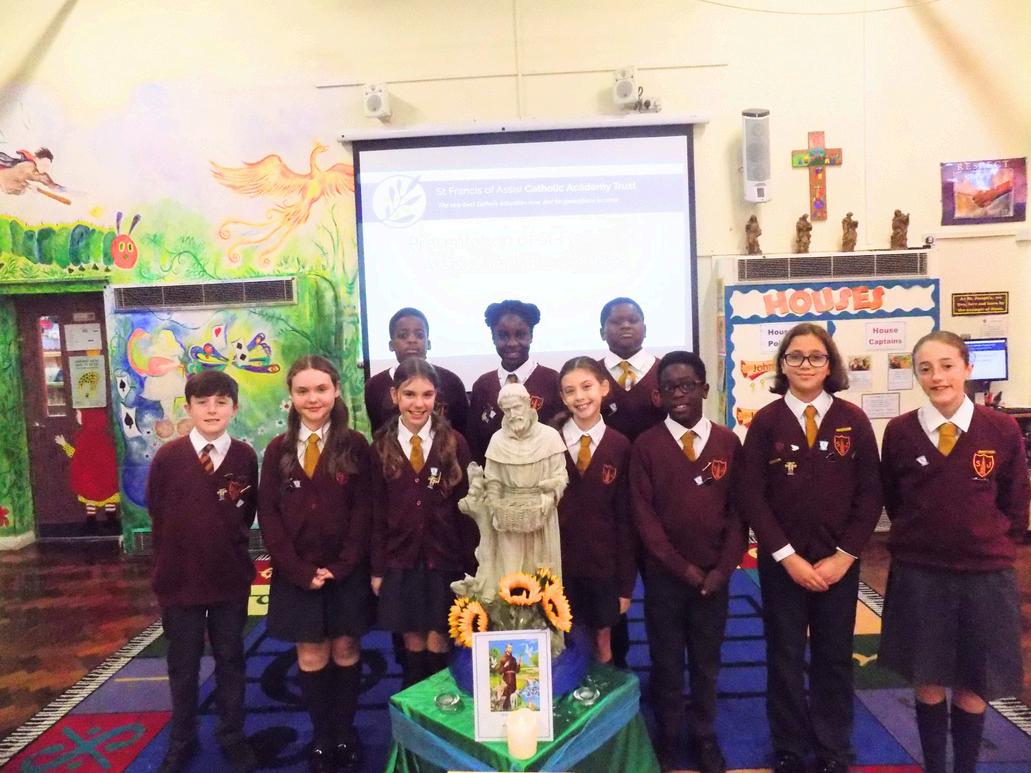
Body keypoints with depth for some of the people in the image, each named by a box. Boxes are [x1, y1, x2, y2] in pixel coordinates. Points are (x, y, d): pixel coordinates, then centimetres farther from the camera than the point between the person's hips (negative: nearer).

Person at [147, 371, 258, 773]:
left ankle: (233, 736, 34)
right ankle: (182, 741, 37)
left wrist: (229, 545, 6)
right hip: (180, 577, 0)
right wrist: (178, 554, 7)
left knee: (231, 660, 14)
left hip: (231, 576, 0)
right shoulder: (167, 457, -10)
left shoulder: (245, 457, -8)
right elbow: (156, 513, 1)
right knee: (183, 665, 16)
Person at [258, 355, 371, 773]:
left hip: (346, 572, -1)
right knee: (311, 656, 9)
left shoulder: (354, 445, -4)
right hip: (297, 573, 1)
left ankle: (345, 735, 28)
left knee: (345, 650, 10)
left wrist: (341, 566, -13)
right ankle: (321, 738, 27)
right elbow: (268, 515, -2)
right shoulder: (278, 450, 1)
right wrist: (300, 570, -10)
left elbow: (363, 511, -5)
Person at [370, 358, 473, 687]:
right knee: (412, 641, 11)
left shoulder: (454, 443, -5)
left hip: (445, 559, -1)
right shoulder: (382, 447, 0)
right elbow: (377, 511, 2)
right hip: (400, 560, 1)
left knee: (437, 641, 6)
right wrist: (377, 568, 2)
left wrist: (470, 565, -3)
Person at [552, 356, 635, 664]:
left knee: (602, 644, 16)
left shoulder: (620, 447, -4)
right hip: (557, 565, 0)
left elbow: (625, 518, -1)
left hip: (603, 565, 1)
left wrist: (626, 583, 0)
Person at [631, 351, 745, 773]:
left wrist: (724, 568, -7)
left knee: (706, 661, 15)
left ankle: (705, 737, 34)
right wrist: (681, 566, -10)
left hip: (714, 574, 1)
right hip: (664, 574, -1)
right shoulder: (646, 445, -5)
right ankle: (668, 739, 31)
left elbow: (738, 509, 2)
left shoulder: (727, 442, 0)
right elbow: (643, 514, -6)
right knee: (666, 662, 12)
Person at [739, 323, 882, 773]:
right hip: (781, 561, -1)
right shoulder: (766, 422, -4)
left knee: (834, 658, 12)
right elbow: (752, 497, -6)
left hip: (839, 561, 1)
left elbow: (869, 495, 0)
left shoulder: (853, 421, 0)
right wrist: (787, 556, -11)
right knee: (785, 658, 9)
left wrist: (843, 556, -7)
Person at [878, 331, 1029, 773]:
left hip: (985, 575, 0)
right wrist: (917, 538, 7)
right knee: (928, 683, 12)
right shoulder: (899, 431, -6)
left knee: (973, 687, 13)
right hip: (918, 574, 0)